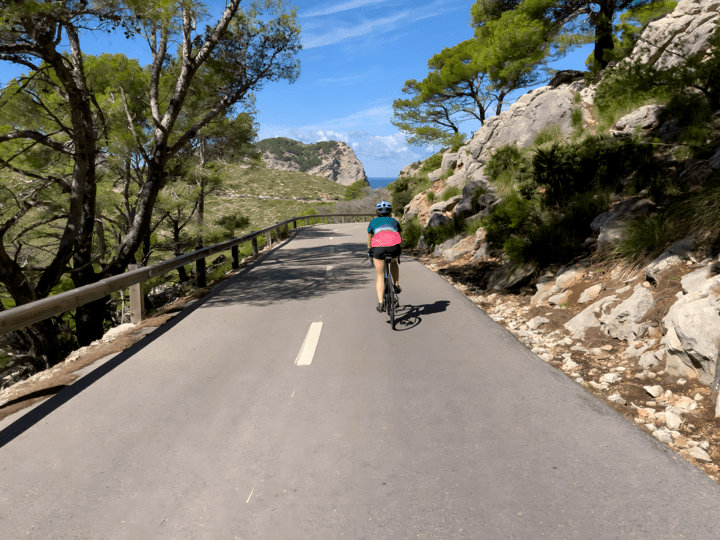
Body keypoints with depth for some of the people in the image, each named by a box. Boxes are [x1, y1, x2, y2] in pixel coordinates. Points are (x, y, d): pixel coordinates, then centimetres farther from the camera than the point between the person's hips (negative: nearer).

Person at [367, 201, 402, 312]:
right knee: (394, 263, 36)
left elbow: (369, 240, 36)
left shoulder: (373, 222, 25)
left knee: (380, 276, 7)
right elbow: (400, 238, 36)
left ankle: (380, 303, -2)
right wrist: (399, 250, 51)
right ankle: (396, 285, 28)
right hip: (393, 247, 1)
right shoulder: (394, 221, 27)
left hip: (378, 248, -1)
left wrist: (369, 251, 52)